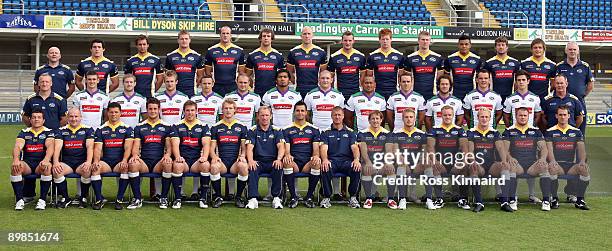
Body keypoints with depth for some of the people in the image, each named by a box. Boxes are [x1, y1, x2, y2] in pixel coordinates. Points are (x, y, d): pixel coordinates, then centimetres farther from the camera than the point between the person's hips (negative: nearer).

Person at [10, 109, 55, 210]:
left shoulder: (48, 132, 6)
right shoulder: (24, 132, 11)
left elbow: (50, 147, -12)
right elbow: (17, 147, -5)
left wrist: (46, 159, -34)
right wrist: (16, 160, -28)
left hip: (41, 164, -2)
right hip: (27, 163, 2)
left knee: (47, 167, -37)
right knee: (15, 167, -31)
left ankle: (42, 200, -29)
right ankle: (19, 200, -26)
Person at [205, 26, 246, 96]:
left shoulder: (239, 51, 8)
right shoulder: (211, 51, 7)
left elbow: (241, 72, 10)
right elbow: (208, 71, 10)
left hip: (233, 86, 0)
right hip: (217, 87, 0)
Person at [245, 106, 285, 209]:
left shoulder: (276, 130, 11)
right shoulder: (253, 130, 9)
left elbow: (281, 147, -1)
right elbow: (249, 148, -3)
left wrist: (278, 159, -23)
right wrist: (250, 160, -24)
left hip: (272, 161, 0)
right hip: (258, 161, 0)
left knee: (279, 167, -33)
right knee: (252, 168, -34)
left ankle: (276, 198, -28)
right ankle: (253, 199, -37)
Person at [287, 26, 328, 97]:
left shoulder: (320, 52, 8)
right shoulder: (293, 52, 7)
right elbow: (290, 71, 13)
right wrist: (294, 82, 5)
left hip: (315, 88, 0)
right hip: (299, 88, 0)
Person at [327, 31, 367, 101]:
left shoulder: (360, 56, 7)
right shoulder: (334, 57, 3)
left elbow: (363, 74, 14)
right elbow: (330, 76, 8)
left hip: (356, 92, 1)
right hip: (340, 92, -1)